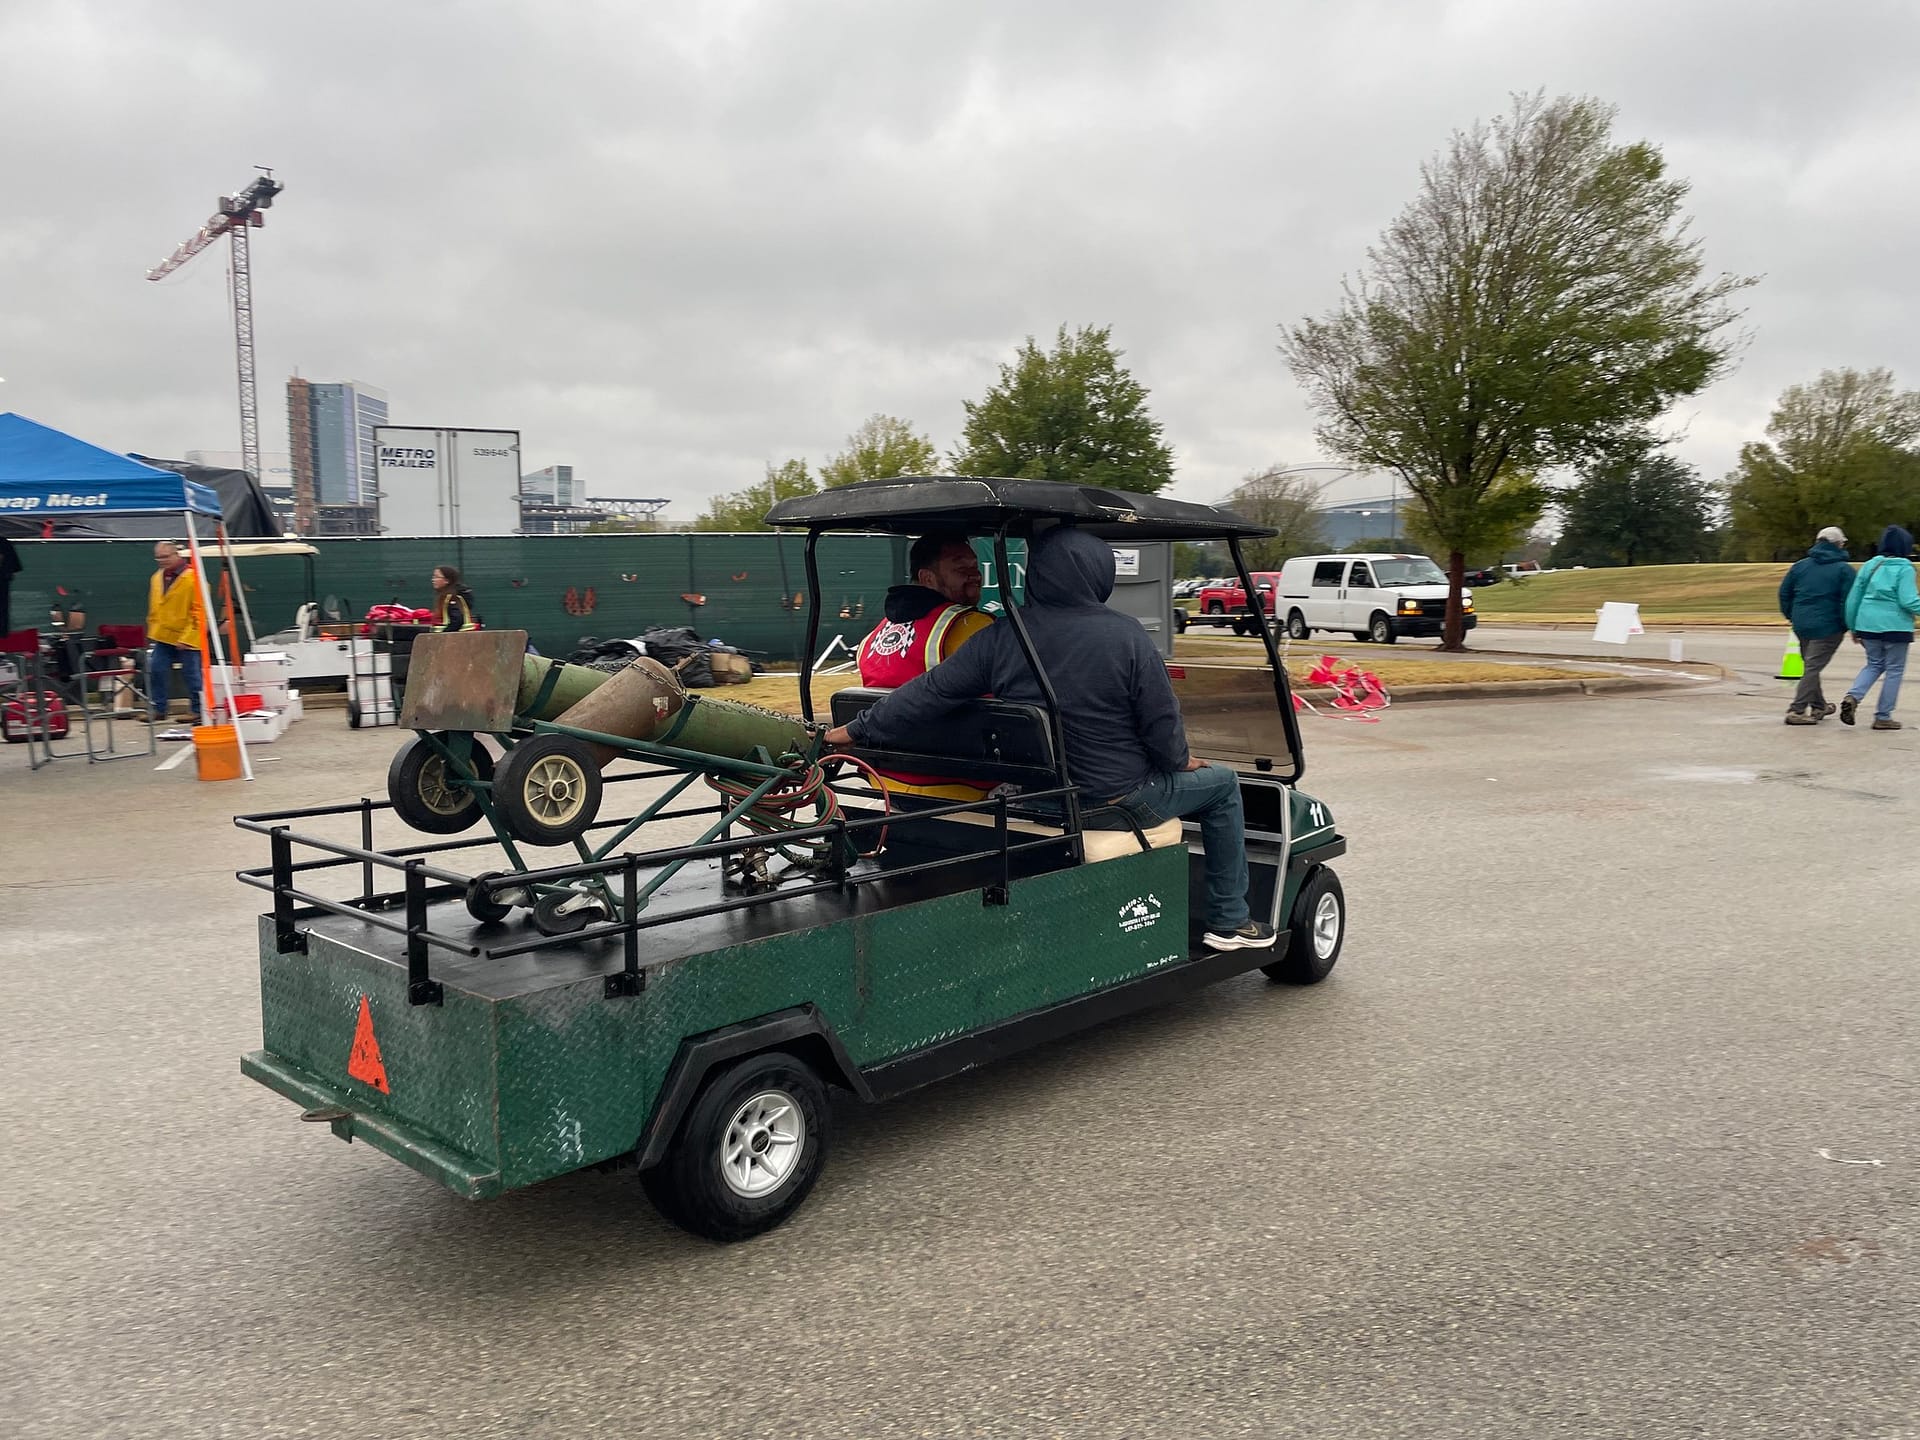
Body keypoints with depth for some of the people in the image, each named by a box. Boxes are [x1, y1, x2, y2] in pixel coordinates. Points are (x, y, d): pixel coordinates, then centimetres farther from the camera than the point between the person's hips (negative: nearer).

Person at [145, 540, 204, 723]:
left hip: (186, 639, -6)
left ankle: (199, 712, 10)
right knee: (156, 671, 3)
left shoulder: (193, 577, -11)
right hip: (162, 638, 7)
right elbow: (153, 610, 21)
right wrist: (152, 633, 15)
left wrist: (187, 637, -17)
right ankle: (158, 710, 11)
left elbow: (199, 612, -14)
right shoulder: (157, 578, 11)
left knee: (192, 675, 0)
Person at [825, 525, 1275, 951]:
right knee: (1221, 782, 19)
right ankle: (1230, 921, 22)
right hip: (1118, 799, -6)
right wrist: (1179, 762, 9)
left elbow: (928, 693, -5)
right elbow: (1162, 721, -12)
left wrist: (858, 731, 5)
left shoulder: (1000, 637, -7)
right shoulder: (1124, 636, -18)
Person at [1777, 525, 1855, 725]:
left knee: (1810, 665, 19)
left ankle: (1818, 706, 31)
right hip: (1828, 626, -5)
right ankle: (1797, 711, -12)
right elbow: (1848, 601, -11)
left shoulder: (1800, 566, 8)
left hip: (1802, 625, 5)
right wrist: (1849, 625, -4)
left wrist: (1791, 616, 21)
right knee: (1813, 667, -5)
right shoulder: (1844, 569, -5)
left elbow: (1784, 593, 11)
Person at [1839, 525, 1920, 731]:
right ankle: (1883, 717, 8)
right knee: (1894, 670, 7)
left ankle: (1852, 696, -6)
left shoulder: (1870, 565, 8)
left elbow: (1853, 597, 9)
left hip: (1868, 624, 5)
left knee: (1874, 664, 20)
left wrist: (1853, 627, 17)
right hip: (1895, 626, -5)